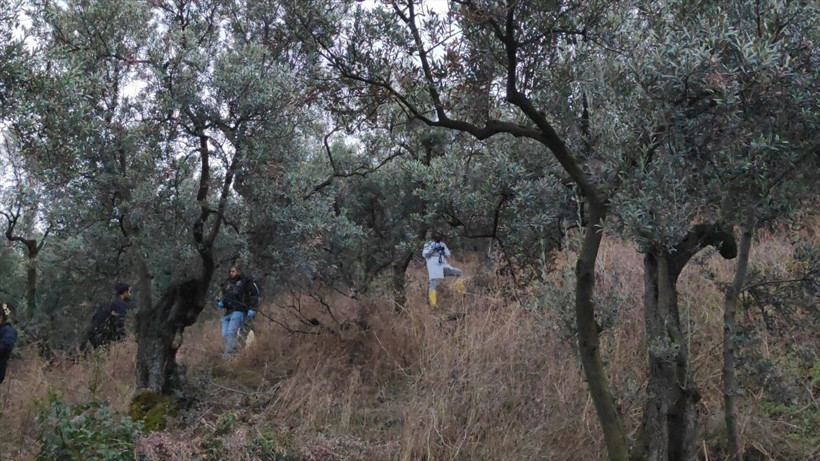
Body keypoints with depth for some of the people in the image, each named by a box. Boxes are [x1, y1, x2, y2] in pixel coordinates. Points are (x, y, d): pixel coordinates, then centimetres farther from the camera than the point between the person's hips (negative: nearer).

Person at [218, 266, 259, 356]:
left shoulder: (245, 281, 7)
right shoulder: (227, 284, 25)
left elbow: (254, 295, 1)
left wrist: (252, 309, -9)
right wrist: (221, 303, 11)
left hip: (238, 311, -7)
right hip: (227, 312, 7)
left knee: (231, 333, -21)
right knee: (225, 335, -5)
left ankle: (228, 355, -25)